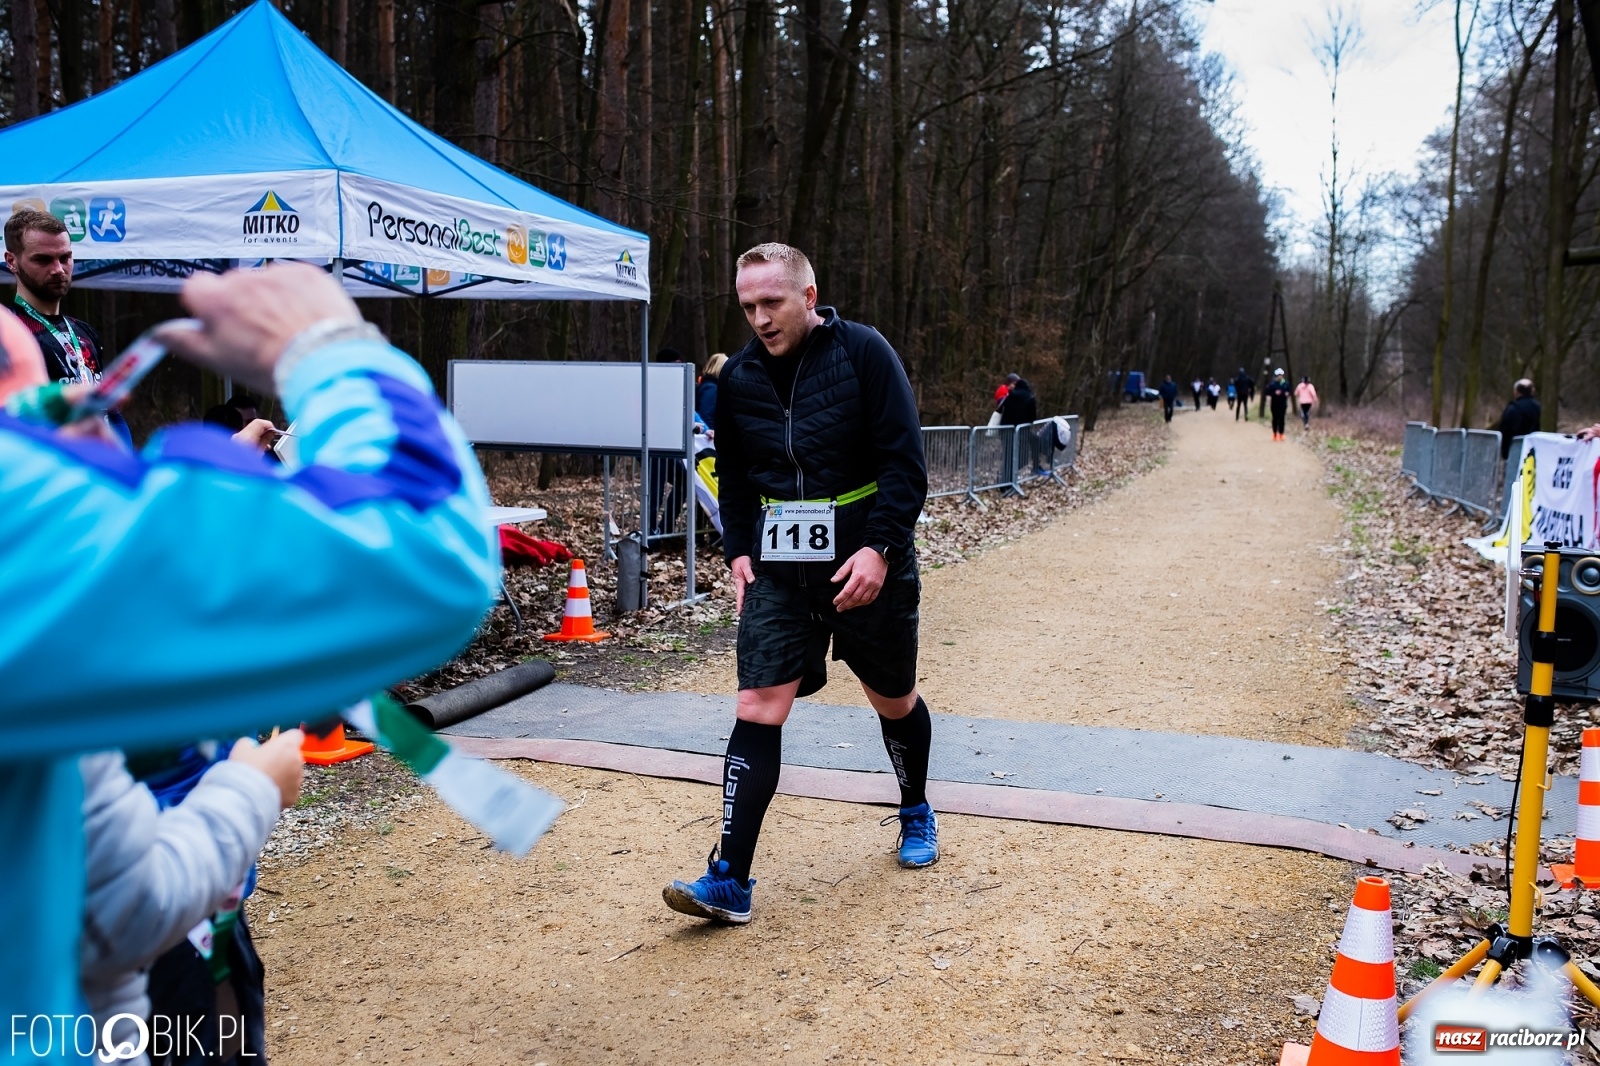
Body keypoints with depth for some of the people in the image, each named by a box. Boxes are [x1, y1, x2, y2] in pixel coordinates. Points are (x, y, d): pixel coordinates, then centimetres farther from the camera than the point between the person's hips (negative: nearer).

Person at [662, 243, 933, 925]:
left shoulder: (863, 352, -9)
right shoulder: (738, 377, 4)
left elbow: (904, 459, -12)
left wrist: (878, 547, -20)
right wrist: (737, 550, 4)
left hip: (868, 564, -2)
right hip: (777, 568, 3)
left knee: (893, 701, 14)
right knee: (758, 709, -8)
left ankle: (916, 813, 43)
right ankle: (729, 881, -5)